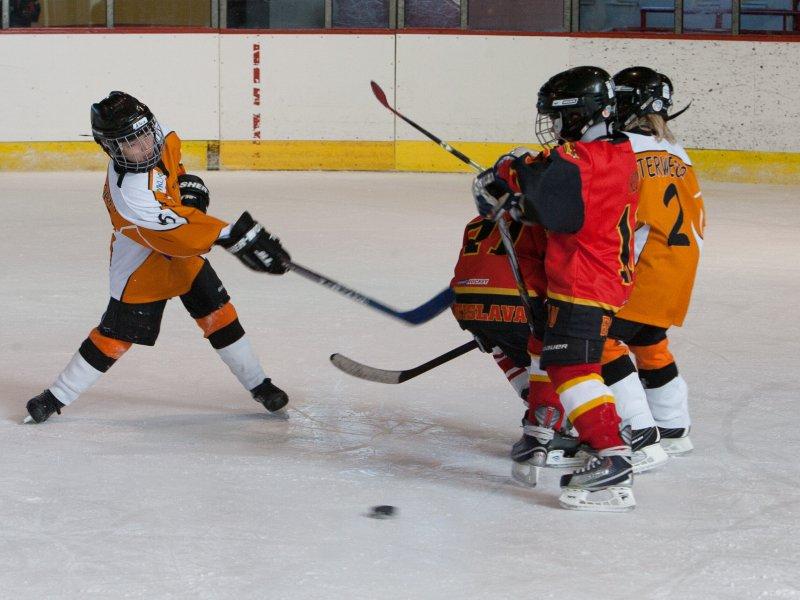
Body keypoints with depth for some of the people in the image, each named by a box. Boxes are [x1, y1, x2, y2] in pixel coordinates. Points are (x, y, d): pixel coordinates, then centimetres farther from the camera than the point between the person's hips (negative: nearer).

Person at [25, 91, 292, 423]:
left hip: (182, 249, 7)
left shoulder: (164, 139, -17)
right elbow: (180, 230, -39)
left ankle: (257, 383, 19)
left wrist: (186, 182, -4)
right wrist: (233, 235, -41)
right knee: (116, 333, 1)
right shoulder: (130, 192, -39)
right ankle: (57, 396, 16)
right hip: (142, 264, -7)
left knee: (218, 313, 6)